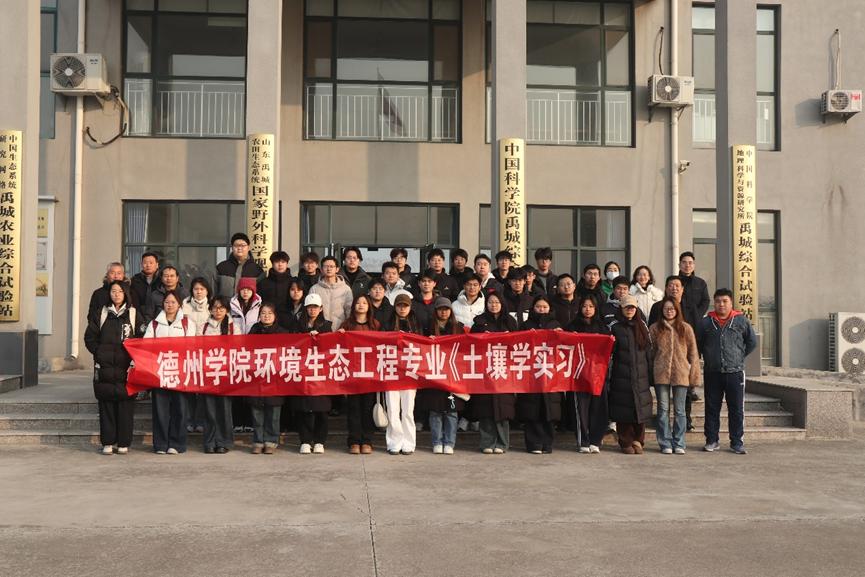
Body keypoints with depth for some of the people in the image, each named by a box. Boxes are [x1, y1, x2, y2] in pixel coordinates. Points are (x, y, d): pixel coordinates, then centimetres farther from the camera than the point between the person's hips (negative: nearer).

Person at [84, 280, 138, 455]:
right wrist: (98, 352, 1)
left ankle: (123, 443, 4)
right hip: (104, 367, 2)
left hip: (126, 367, -2)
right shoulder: (101, 314, 11)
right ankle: (108, 443, 8)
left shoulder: (134, 314, 5)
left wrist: (133, 356, -6)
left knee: (125, 404, -3)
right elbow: (89, 337, 13)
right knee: (106, 405, 2)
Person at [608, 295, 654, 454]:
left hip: (640, 377, 2)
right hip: (622, 377, -2)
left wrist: (651, 376, 6)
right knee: (624, 411, -1)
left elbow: (649, 353, 10)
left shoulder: (642, 328, 11)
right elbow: (610, 352, 7)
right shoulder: (616, 328, 5)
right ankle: (626, 442, 10)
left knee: (641, 410, 1)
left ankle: (638, 441, 13)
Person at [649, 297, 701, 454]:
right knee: (663, 410, 4)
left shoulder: (686, 328, 4)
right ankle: (665, 444, 11)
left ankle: (679, 444, 15)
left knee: (679, 410, 6)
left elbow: (693, 353, 5)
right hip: (661, 374, 0)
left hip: (681, 374, 0)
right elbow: (651, 352, 6)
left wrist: (694, 375, 0)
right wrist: (651, 373, -1)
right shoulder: (655, 329, 5)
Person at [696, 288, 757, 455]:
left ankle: (737, 442, 11)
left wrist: (739, 357, 9)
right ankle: (712, 441, 15)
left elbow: (752, 342, 13)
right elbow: (697, 344, 15)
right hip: (712, 373, 1)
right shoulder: (705, 322, 5)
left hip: (735, 372, -1)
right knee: (712, 409, 7)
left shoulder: (742, 321, 3)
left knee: (737, 409, 2)